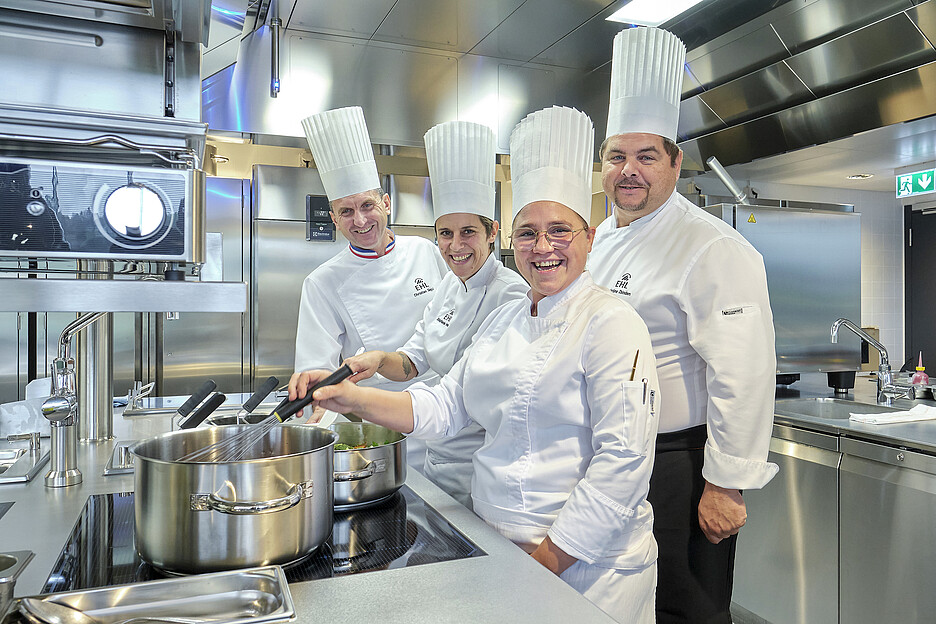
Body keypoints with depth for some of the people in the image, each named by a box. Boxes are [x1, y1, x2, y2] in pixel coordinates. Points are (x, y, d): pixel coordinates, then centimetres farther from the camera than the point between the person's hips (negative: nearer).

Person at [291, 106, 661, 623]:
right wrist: (354, 399, -6)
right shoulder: (501, 320, 6)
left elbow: (624, 457, -20)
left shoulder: (611, 323, -15)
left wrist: (552, 555, -17)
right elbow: (446, 405, 6)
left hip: (589, 562, -6)